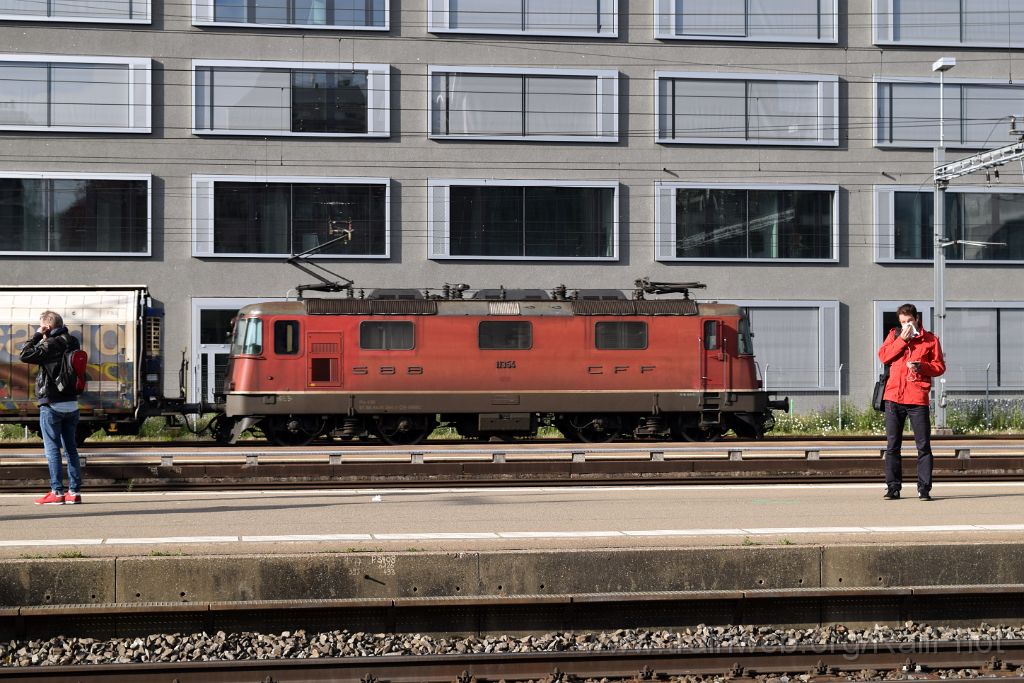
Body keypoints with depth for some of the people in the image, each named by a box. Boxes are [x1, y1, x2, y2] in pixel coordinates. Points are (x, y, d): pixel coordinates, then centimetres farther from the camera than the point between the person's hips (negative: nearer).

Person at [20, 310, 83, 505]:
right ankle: (75, 491, 9)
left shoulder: (50, 345, -15)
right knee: (70, 447, 9)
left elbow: (25, 355, -16)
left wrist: (37, 336, -6)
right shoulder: (73, 343, 7)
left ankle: (57, 492, -5)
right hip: (72, 403, 7)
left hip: (51, 405, -7)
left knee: (52, 449, -2)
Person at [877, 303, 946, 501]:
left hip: (918, 398, -2)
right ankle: (893, 488, 8)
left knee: (923, 445, -3)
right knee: (892, 445, 3)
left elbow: (940, 367, 5)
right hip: (894, 396, 2)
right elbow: (883, 356, 1)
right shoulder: (894, 335, 14)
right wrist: (902, 339, -6)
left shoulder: (930, 339, 7)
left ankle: (924, 488, 1)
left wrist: (921, 366, -12)